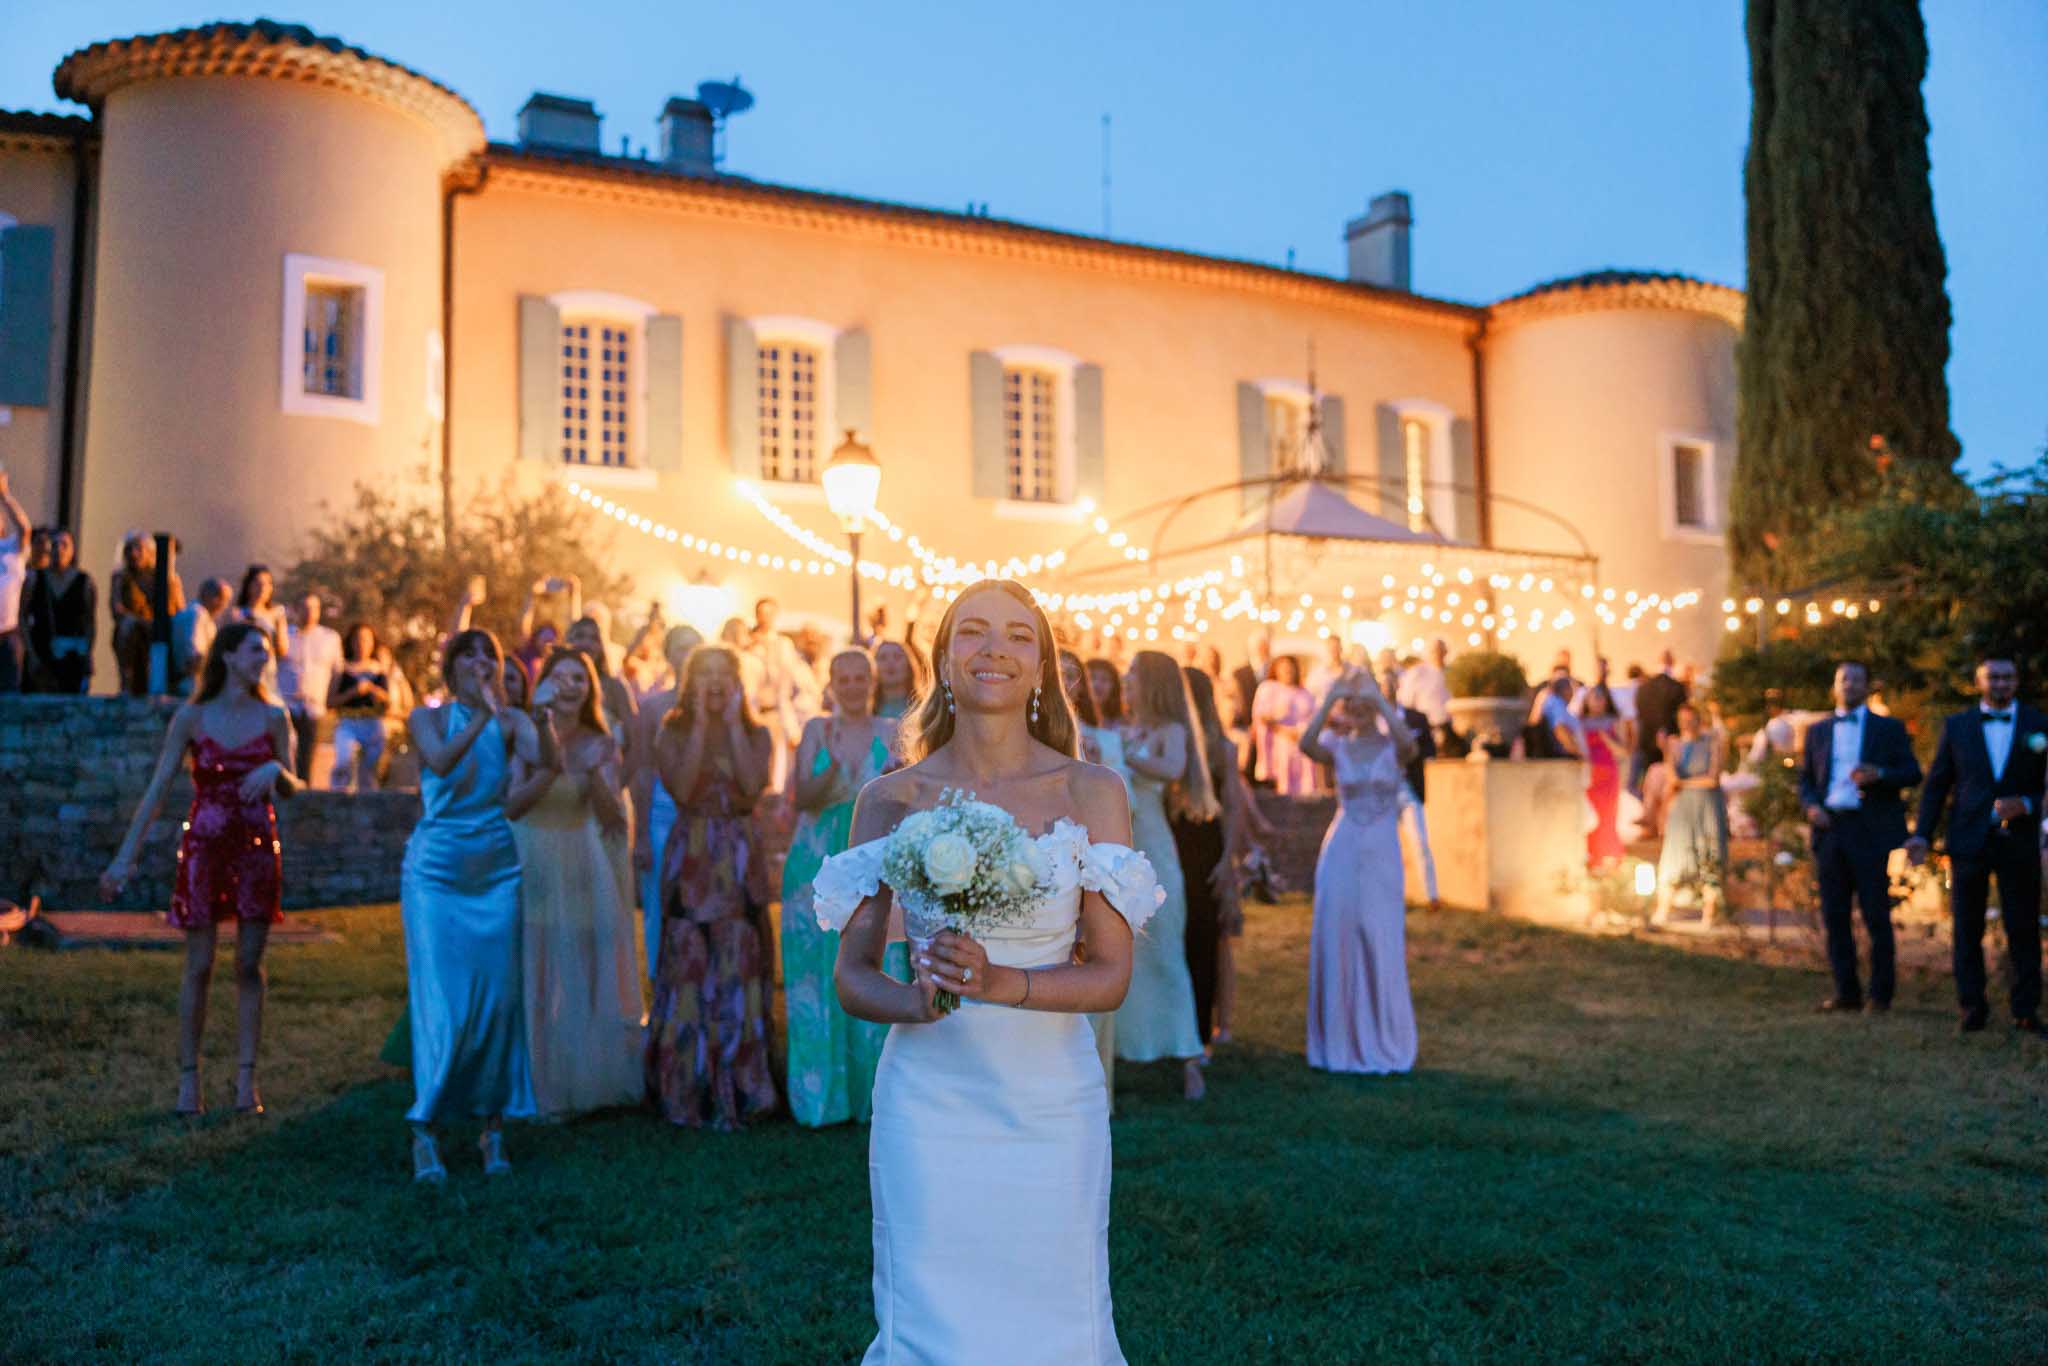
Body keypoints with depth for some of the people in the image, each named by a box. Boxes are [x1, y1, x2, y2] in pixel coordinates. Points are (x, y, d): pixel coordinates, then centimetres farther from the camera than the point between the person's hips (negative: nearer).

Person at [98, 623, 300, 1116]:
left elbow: (292, 791, 8)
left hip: (257, 848, 2)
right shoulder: (192, 717, -1)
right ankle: (188, 1078, 12)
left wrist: (275, 770, -15)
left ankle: (246, 1080, 8)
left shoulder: (273, 717, 4)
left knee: (250, 966, 2)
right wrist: (126, 855, -5)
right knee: (199, 967, 1)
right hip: (204, 847, -1)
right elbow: (157, 788, -2)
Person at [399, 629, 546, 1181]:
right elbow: (440, 761, -19)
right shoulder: (427, 717, 2)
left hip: (498, 871, 2)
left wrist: (524, 707, -25)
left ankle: (493, 1125, 13)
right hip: (437, 870, -2)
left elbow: (545, 763, -14)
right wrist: (483, 717, -24)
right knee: (443, 1001, -7)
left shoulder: (512, 721, 6)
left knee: (499, 998, 2)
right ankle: (426, 1129, 4)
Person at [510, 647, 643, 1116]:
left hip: (579, 869, 1)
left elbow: (614, 820, -7)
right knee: (533, 977, 2)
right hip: (528, 868, -1)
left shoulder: (600, 745, 2)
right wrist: (552, 769, -25)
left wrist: (595, 774, -23)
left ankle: (581, 1082, 21)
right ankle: (538, 1084, 16)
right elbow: (509, 806, -13)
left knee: (582, 977, 6)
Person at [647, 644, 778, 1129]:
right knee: (689, 965, -1)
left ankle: (738, 1087, 12)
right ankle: (688, 1088, 11)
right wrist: (702, 724, -9)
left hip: (741, 858, 1)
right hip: (690, 859, -1)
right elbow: (681, 788, -12)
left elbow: (753, 784, -11)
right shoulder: (673, 733, 5)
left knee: (740, 965, 1)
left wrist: (733, 723, -8)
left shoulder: (756, 734, 8)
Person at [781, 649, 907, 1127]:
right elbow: (802, 798, -6)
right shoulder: (817, 729, 4)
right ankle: (824, 1092, 12)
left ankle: (873, 1088, 11)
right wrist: (833, 766, -23)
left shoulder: (891, 734, 5)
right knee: (820, 974, 2)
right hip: (819, 866, 0)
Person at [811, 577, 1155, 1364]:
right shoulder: (891, 800, -1)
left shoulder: (1091, 792, -3)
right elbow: (853, 974, 2)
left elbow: (1111, 973, -4)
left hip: (1053, 1103, 0)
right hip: (928, 1101, 0)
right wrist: (917, 1002, -19)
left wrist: (1001, 983, -21)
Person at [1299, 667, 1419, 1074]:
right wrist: (1326, 703, -30)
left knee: (1382, 949, 3)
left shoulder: (1394, 746, 0)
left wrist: (1379, 698, -28)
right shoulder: (1336, 746, 3)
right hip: (1340, 855, 1)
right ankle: (1340, 1040, 16)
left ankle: (1383, 1044, 18)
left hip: (1382, 857, -1)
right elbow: (1306, 744, -20)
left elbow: (1408, 740, -25)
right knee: (1337, 945, 3)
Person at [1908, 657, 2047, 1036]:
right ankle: (1973, 1008, 12)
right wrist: (1922, 834, -2)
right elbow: (1936, 784, 7)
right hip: (1969, 842, 1)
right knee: (1967, 930, 3)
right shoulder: (1956, 726, 7)